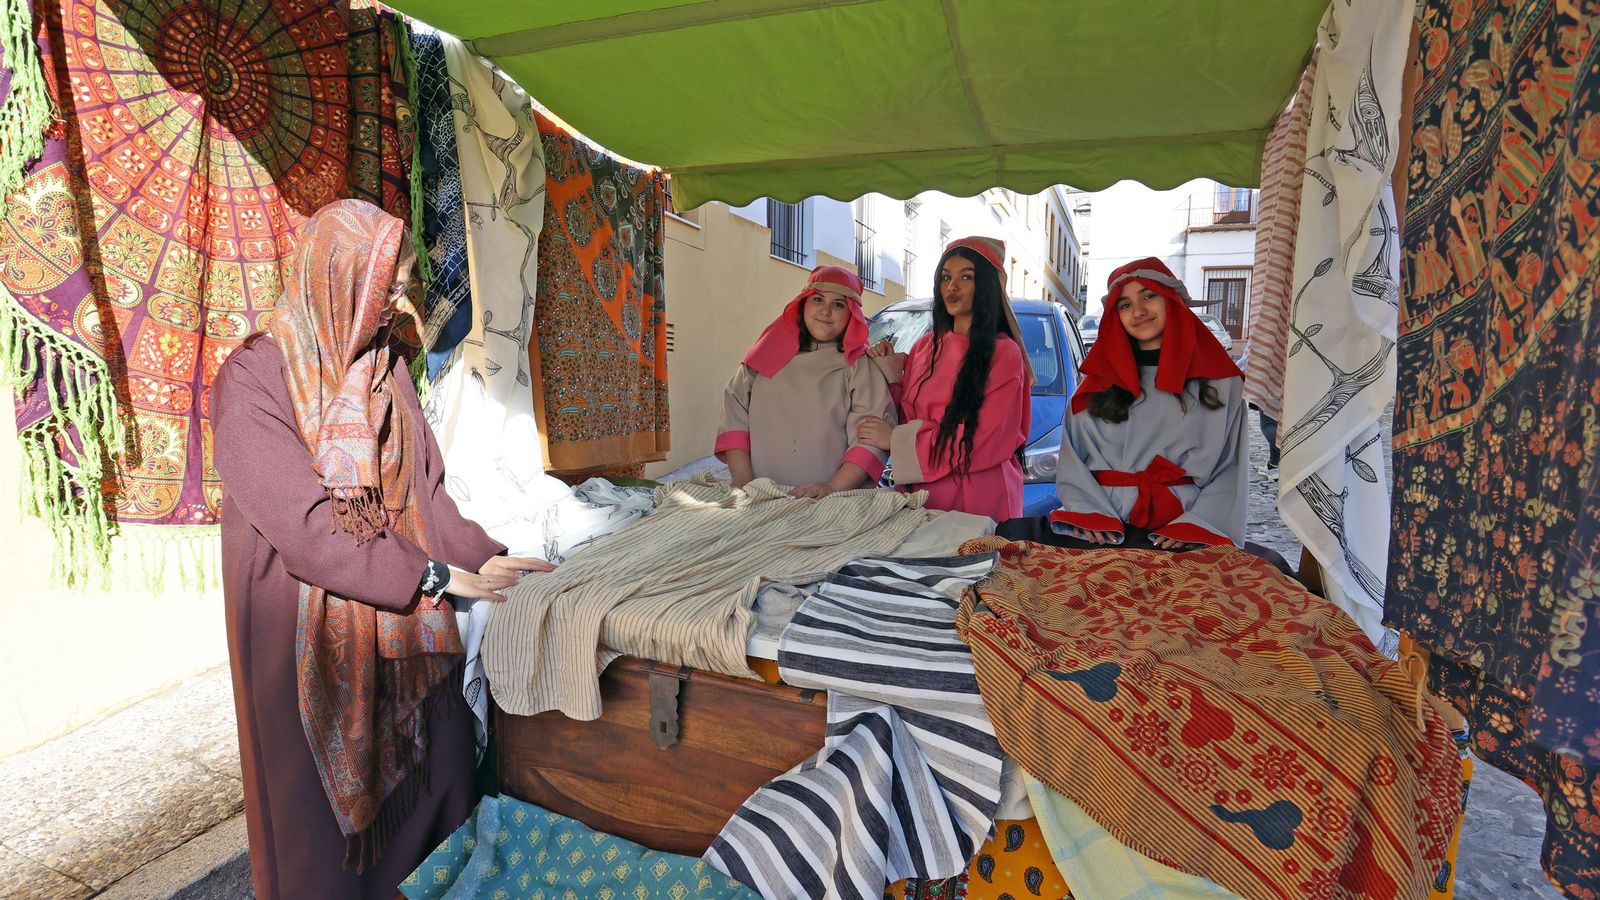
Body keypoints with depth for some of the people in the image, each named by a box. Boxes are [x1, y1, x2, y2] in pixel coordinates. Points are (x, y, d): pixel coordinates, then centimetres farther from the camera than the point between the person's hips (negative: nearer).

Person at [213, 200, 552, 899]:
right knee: (329, 797, 12)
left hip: (404, 615, 5)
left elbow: (424, 489, 4)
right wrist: (437, 577, -21)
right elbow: (303, 525, -22)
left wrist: (486, 558, -7)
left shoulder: (386, 367, 3)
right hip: (310, 625, -5)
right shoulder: (253, 381, -15)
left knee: (433, 769, 14)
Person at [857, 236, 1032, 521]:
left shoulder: (1003, 354, -8)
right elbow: (907, 420, 9)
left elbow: (981, 438, -15)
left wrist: (896, 439, -13)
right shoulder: (924, 347, 9)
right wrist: (893, 380, -7)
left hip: (980, 501, -5)